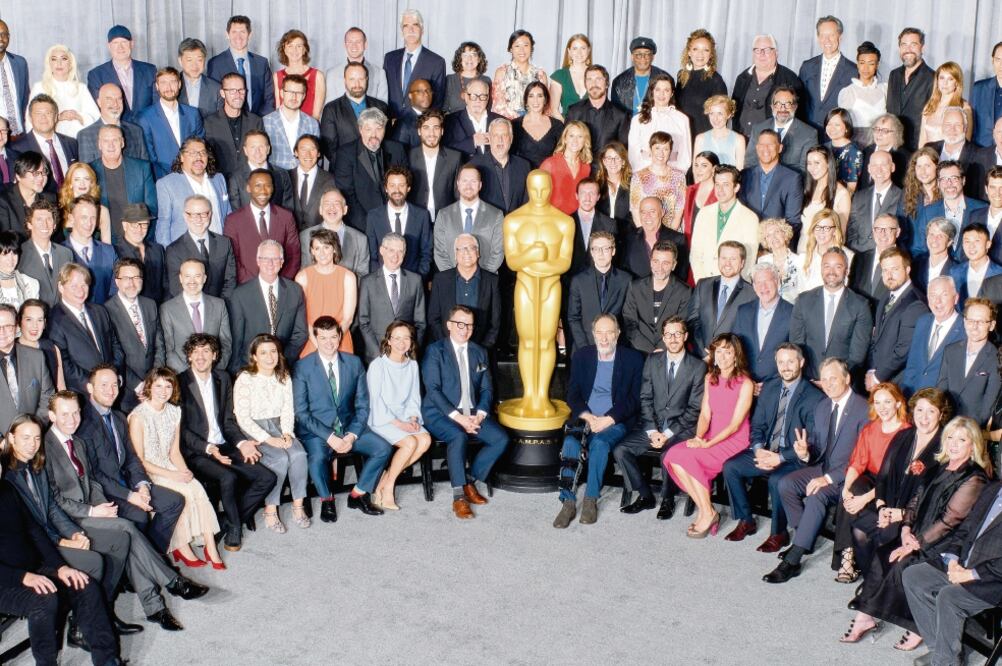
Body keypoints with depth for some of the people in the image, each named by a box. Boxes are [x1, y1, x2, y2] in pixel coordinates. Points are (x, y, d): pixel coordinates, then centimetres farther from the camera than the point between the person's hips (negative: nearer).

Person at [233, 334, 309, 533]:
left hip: (278, 426, 5)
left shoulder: (284, 377, 7)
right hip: (253, 430, -5)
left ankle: (298, 505, -13)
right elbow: (242, 418, -13)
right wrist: (269, 439, -19)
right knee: (280, 459, -28)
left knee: (299, 454, -24)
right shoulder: (245, 379, -10)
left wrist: (287, 434, -10)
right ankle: (270, 510, -16)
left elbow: (288, 410, 8)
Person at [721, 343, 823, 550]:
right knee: (730, 467, -13)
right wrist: (758, 449, -10)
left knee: (776, 480, -33)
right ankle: (746, 521, 4)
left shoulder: (814, 397, -11)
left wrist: (780, 458, -21)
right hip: (765, 451, 6)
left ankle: (779, 533, -11)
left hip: (794, 457, -6)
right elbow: (757, 425, 11)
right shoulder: (768, 387, 8)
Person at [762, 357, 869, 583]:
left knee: (818, 495, -31)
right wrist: (805, 453, -11)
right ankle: (805, 539, 1)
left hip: (846, 475, -7)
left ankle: (792, 561, -27)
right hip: (822, 467, 7)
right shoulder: (822, 406, 10)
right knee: (786, 483, -17)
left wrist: (829, 478, -24)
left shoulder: (864, 410, -14)